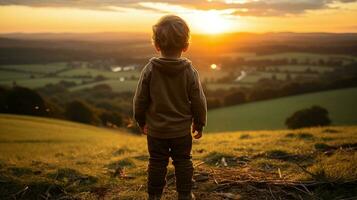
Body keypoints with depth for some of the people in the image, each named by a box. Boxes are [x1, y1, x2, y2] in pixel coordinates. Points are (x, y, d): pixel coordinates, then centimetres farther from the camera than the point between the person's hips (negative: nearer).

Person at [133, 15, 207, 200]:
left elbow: (140, 100, -6)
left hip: (156, 129, 0)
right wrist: (199, 124, 8)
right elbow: (198, 101, -7)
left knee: (157, 163, 13)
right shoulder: (190, 72, -13)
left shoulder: (149, 70, -13)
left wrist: (141, 121, 10)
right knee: (183, 162, 16)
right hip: (182, 129, 0)